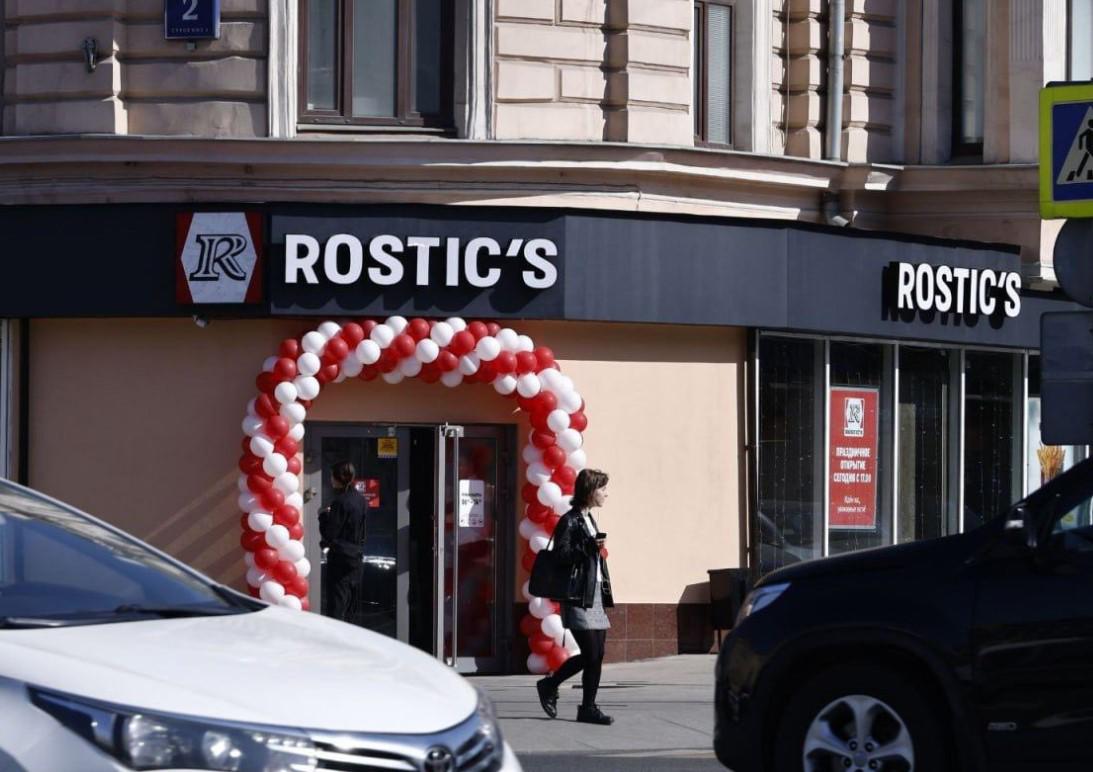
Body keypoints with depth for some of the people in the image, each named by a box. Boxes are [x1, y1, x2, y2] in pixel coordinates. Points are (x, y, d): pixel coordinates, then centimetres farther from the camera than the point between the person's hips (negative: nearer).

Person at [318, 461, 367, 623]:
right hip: (356, 558, 8)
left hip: (340, 560, -8)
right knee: (346, 611, 16)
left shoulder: (341, 501, -17)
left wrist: (324, 515, 0)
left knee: (335, 610, -8)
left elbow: (329, 534, -15)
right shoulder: (359, 499, 8)